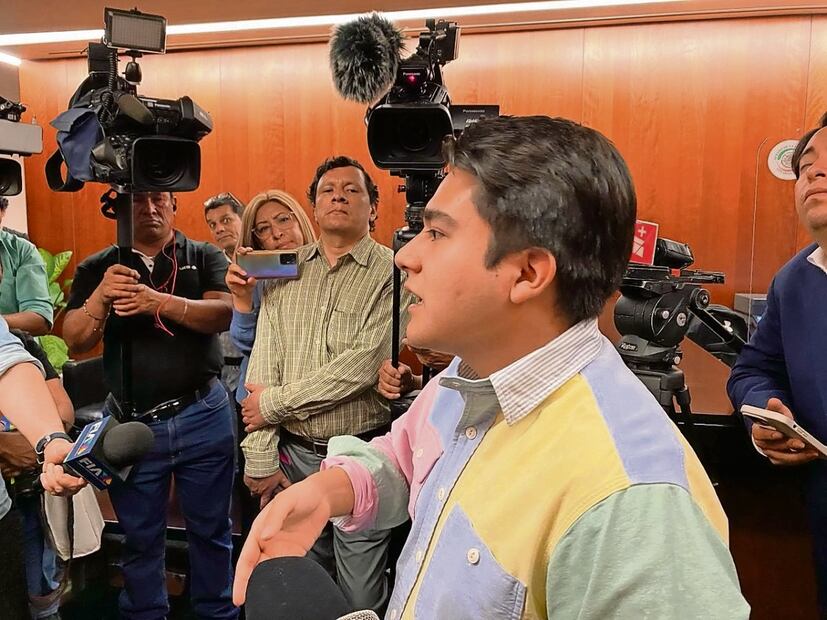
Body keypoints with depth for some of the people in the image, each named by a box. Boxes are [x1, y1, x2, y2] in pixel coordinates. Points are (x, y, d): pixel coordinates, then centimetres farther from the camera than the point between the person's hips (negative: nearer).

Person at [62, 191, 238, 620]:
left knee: (211, 529, 13)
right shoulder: (96, 269, 6)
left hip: (202, 417, -1)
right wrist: (101, 296, -23)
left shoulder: (204, 257, 2)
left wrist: (159, 302, -29)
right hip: (131, 422, 1)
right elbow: (75, 341, -4)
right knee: (139, 536, 15)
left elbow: (221, 314, -14)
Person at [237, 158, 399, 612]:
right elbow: (262, 368, 1)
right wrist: (261, 459, -3)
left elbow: (362, 366, -19)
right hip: (294, 453, 4)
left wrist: (274, 402, -11)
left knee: (360, 598, 12)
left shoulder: (391, 273, -10)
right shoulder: (284, 272, 4)